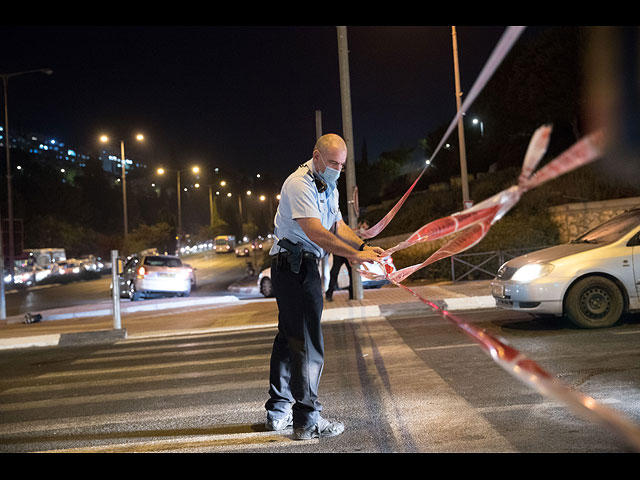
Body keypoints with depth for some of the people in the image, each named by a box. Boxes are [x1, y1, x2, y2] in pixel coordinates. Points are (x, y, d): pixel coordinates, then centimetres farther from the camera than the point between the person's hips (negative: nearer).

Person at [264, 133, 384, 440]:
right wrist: (355, 254, -27)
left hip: (295, 268, 11)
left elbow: (337, 225, 17)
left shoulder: (328, 187, 18)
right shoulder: (299, 184, -16)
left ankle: (278, 412, 25)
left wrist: (363, 246, 1)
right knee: (308, 343, -9)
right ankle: (307, 421, -2)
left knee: (289, 337, 15)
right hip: (296, 267, -11)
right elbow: (316, 233, -25)